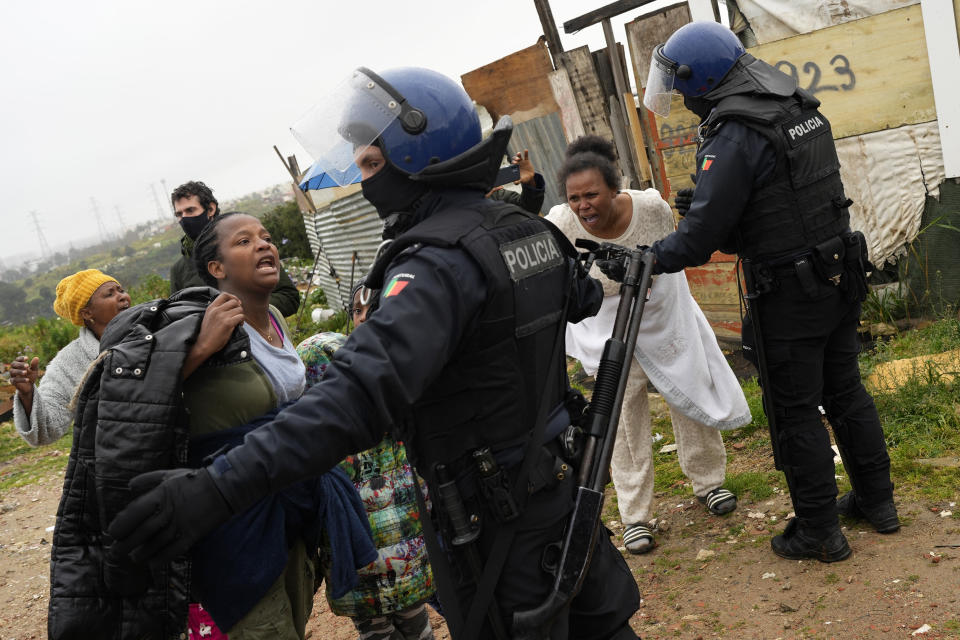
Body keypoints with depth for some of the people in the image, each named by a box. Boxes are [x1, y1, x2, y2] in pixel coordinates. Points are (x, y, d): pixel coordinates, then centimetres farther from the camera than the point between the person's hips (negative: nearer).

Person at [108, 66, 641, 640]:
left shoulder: (439, 263, -26)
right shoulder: (529, 227, 1)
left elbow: (363, 393, -40)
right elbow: (583, 299, 21)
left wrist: (218, 487, -44)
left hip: (495, 525, -8)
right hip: (561, 481, 8)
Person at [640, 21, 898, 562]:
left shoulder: (733, 137, -21)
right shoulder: (802, 107, 7)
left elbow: (701, 236, -19)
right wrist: (703, 198, 15)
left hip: (790, 294, -8)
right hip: (842, 275, 8)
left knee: (796, 413, 5)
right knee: (846, 391, 20)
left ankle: (819, 532, 18)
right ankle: (877, 501, 35)